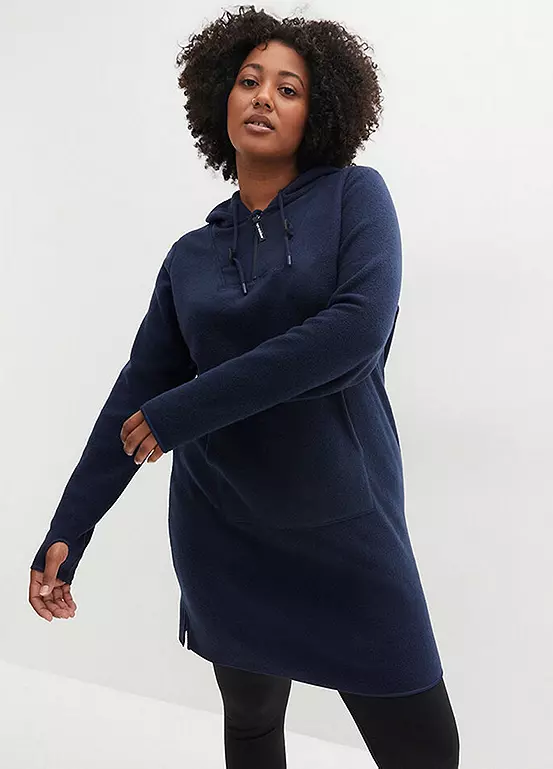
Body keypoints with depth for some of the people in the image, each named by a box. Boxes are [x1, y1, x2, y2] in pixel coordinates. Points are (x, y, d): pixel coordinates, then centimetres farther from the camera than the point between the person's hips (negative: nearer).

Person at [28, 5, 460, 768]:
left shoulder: (356, 196, -3)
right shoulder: (191, 256, 6)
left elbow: (360, 328, -19)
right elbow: (135, 394, 5)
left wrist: (180, 413, -18)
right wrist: (67, 531, -1)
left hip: (348, 525, -2)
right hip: (223, 533, 3)